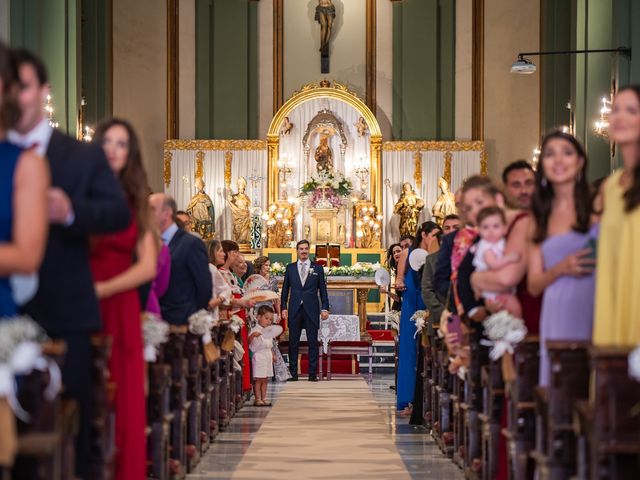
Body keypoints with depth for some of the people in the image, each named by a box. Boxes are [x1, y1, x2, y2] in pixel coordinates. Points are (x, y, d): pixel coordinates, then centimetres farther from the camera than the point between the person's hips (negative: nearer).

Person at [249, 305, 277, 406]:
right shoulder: (255, 330, -8)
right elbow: (249, 341, -21)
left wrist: (273, 355, 20)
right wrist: (253, 335, -39)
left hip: (268, 357, 8)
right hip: (259, 356, -8)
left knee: (265, 379, 8)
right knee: (258, 379, -7)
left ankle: (263, 398, 12)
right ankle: (257, 399, -5)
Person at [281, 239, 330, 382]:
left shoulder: (317, 268, 7)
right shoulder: (290, 268, 9)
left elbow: (323, 290, 6)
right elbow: (285, 289, 10)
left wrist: (325, 308, -1)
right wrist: (284, 307, 3)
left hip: (311, 310, -1)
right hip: (294, 310, 1)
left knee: (313, 342, 0)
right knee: (293, 342, 2)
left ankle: (313, 373, 3)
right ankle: (293, 372, 6)